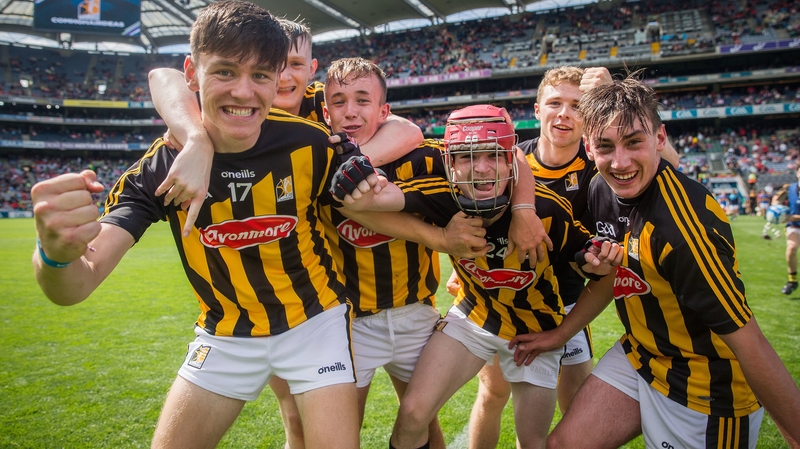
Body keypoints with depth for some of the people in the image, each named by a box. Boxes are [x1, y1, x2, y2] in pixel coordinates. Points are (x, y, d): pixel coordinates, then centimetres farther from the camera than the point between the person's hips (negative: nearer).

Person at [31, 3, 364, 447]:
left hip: (315, 321, -1)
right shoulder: (162, 166, -17)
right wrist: (56, 253, -46)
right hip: (226, 335, 2)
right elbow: (76, 286, -26)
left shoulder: (310, 143, -19)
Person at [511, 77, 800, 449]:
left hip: (704, 393, -6)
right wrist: (559, 334, 13)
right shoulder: (601, 190, -7)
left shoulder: (684, 222, -31)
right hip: (639, 355, 7)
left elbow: (750, 345, -27)